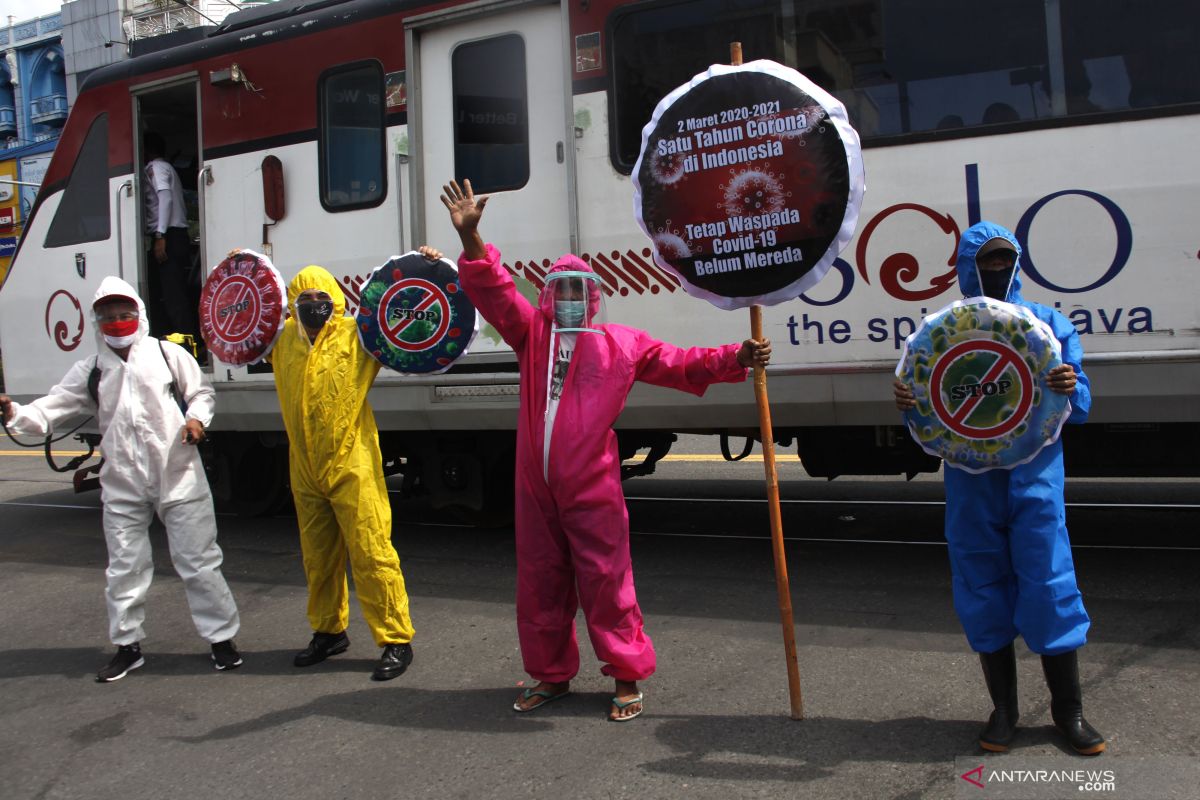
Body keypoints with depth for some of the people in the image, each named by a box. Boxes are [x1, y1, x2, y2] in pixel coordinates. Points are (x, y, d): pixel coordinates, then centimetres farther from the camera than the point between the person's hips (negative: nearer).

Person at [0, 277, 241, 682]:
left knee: (198, 562, 2)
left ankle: (222, 638, 14)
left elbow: (200, 392, 7)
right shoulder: (89, 371, 6)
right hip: (123, 485, 3)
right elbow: (51, 410, -1)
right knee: (124, 568, 11)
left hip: (178, 477, -3)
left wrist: (196, 418, -13)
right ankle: (127, 645, 27)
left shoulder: (168, 354, -1)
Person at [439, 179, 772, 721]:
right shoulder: (531, 334, 10)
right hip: (536, 486, 3)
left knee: (606, 581, -1)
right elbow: (493, 290, 2)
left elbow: (680, 365, 4)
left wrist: (735, 359, -8)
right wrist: (469, 236, -12)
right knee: (540, 583, 12)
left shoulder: (621, 343, 6)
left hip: (592, 488, -3)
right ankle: (552, 675, 28)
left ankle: (627, 679, 14)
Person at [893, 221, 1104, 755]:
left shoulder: (1048, 324, 6)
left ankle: (1068, 707, 18)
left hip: (1033, 475, -1)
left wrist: (1071, 388, -17)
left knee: (1050, 582, -1)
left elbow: (1080, 407, 5)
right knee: (983, 590, 7)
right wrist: (908, 404, -16)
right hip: (970, 480, 1)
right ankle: (1004, 709, 23)